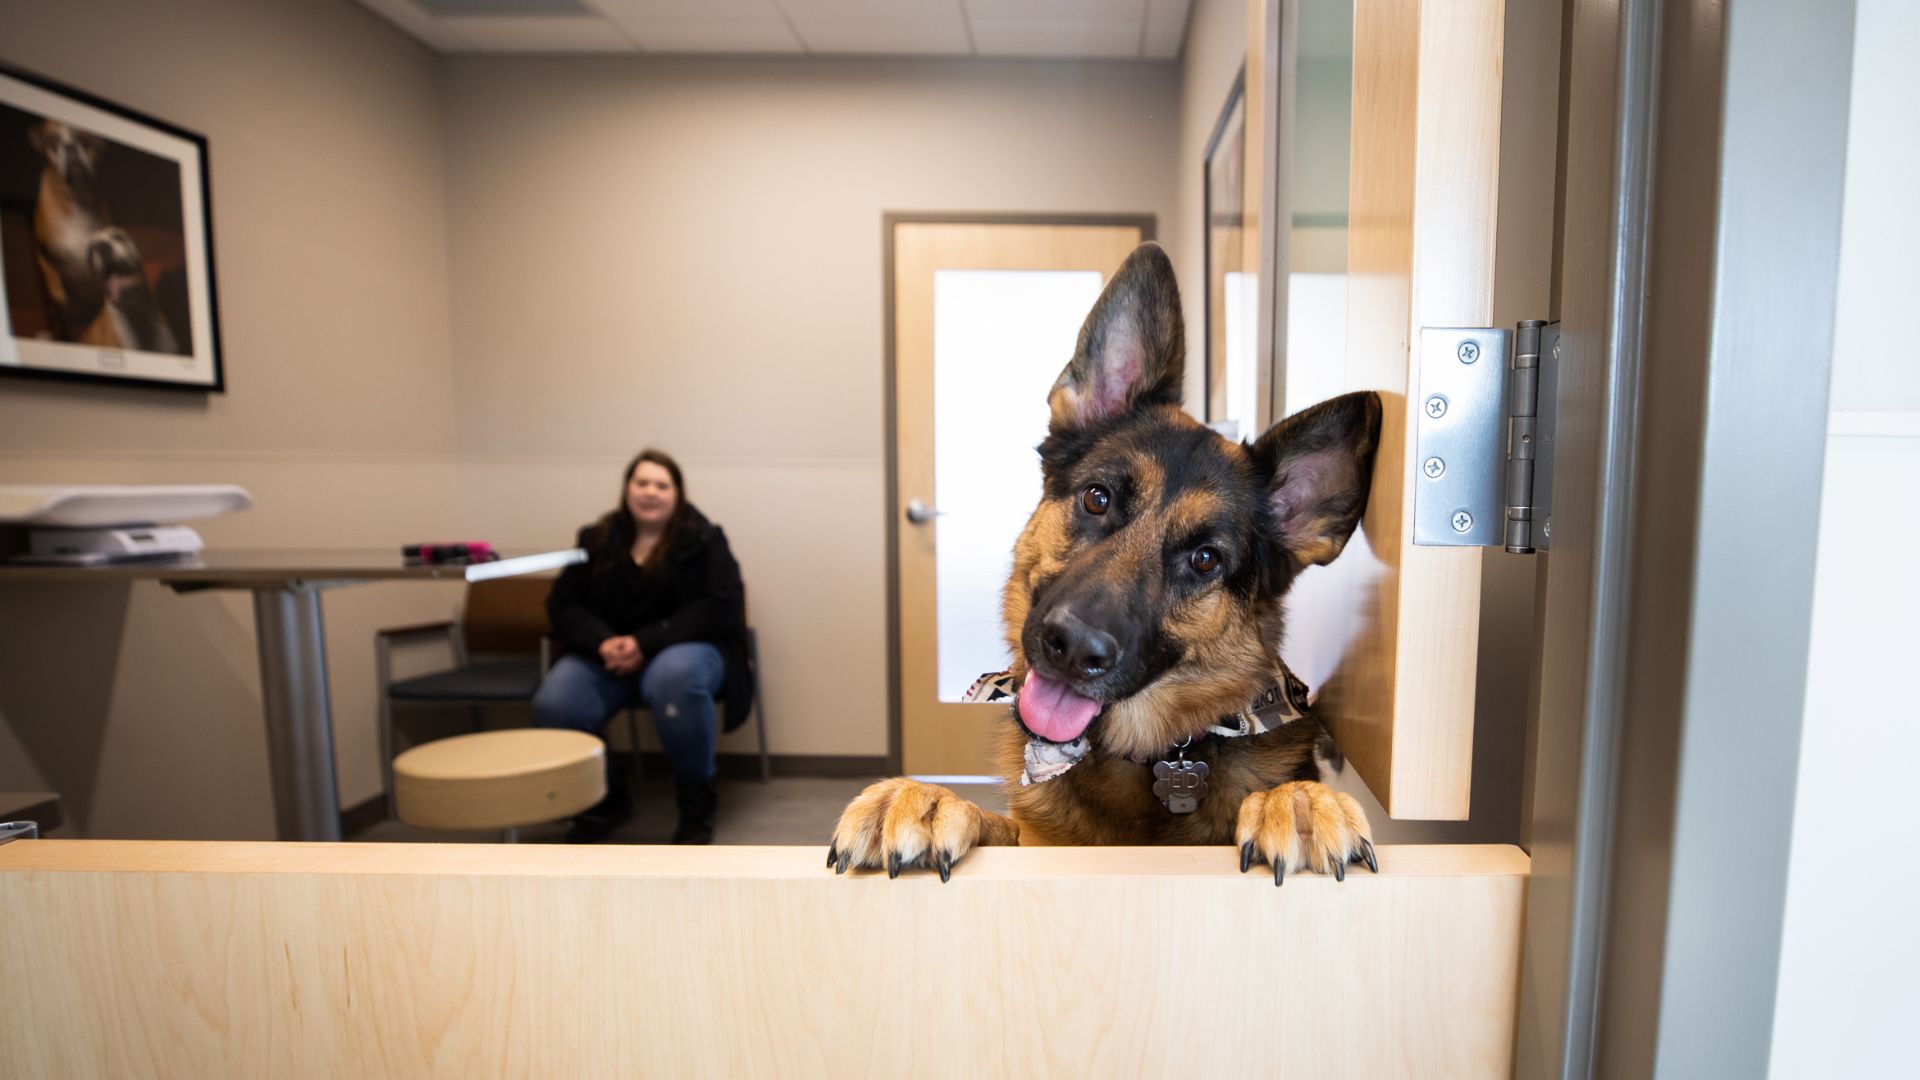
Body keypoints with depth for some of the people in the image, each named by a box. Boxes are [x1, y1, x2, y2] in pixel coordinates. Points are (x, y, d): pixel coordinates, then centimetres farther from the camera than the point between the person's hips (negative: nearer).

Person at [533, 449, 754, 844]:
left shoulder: (704, 539, -3)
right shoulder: (597, 540, 7)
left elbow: (720, 606, -13)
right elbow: (563, 604, 5)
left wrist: (645, 642, -22)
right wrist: (602, 642, -18)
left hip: (686, 648, -3)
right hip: (608, 653, 4)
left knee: (673, 678, -40)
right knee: (553, 704, -26)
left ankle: (696, 803, -16)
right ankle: (603, 798, 5)